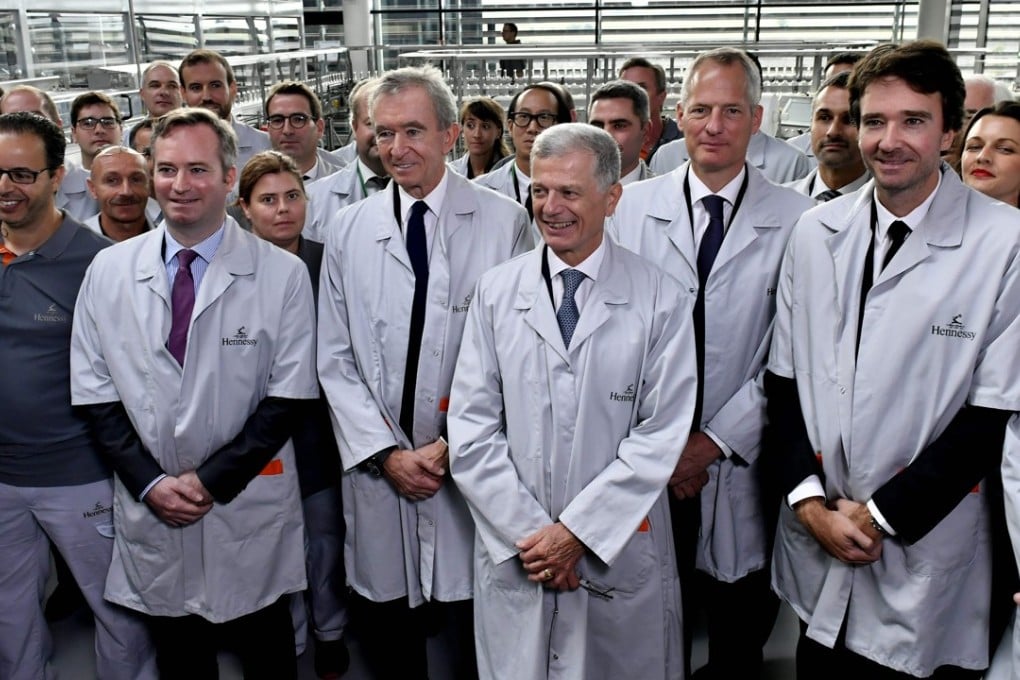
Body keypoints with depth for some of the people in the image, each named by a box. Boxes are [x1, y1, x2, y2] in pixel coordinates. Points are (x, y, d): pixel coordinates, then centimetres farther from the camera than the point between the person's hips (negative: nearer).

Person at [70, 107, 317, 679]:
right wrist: (149, 483, -8)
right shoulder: (108, 271, 1)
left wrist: (213, 480, -13)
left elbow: (288, 396, -9)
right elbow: (96, 395, 3)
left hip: (251, 510, -2)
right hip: (149, 510, 2)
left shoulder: (283, 273, -8)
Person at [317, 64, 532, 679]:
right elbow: (336, 360, 5)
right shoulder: (349, 229, 4)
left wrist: (455, 445, -10)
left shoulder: (505, 222, -4)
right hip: (379, 469, 2)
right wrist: (387, 453, -5)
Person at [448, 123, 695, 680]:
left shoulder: (661, 300, -5)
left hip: (621, 554, -1)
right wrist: (528, 531, -9)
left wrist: (578, 530, -12)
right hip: (513, 551, 2)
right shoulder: (495, 292, 0)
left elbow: (663, 434, -9)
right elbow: (470, 429, -2)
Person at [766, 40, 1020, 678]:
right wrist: (809, 500, -6)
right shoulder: (817, 230, 1)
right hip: (816, 545, 3)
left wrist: (883, 514, -12)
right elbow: (783, 376, 4)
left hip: (924, 557, -3)